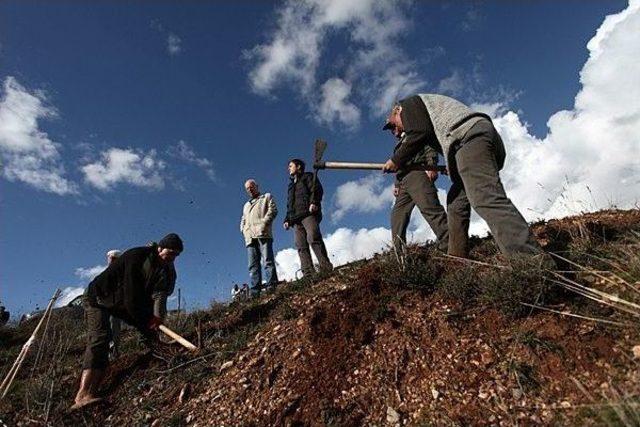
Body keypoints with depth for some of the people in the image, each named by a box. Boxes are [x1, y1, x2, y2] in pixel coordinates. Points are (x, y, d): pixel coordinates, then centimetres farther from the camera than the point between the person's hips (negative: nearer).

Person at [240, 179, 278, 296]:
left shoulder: (267, 197, 20)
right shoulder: (246, 205, 37)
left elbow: (273, 210, 4)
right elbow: (243, 220, 32)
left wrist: (264, 222, -10)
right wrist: (243, 229, 10)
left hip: (263, 233, -5)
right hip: (249, 237, 6)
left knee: (267, 260, -16)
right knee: (253, 265, -4)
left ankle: (271, 285, -21)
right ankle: (255, 290, -9)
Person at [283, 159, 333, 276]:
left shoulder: (308, 176, 17)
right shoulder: (291, 185, 36)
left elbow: (317, 189, -2)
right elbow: (289, 205, 32)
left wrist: (314, 202, -20)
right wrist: (287, 219, 19)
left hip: (309, 213, -7)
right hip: (295, 218, 7)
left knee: (314, 238, -25)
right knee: (301, 246, -7)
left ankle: (326, 268, -28)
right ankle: (308, 273, -15)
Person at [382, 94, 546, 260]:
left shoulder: (409, 103, 16)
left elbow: (420, 132, -5)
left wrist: (396, 160, 4)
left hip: (470, 136, -10)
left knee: (486, 199, -26)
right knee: (456, 202, 15)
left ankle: (531, 258, -39)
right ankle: (456, 259, 13)